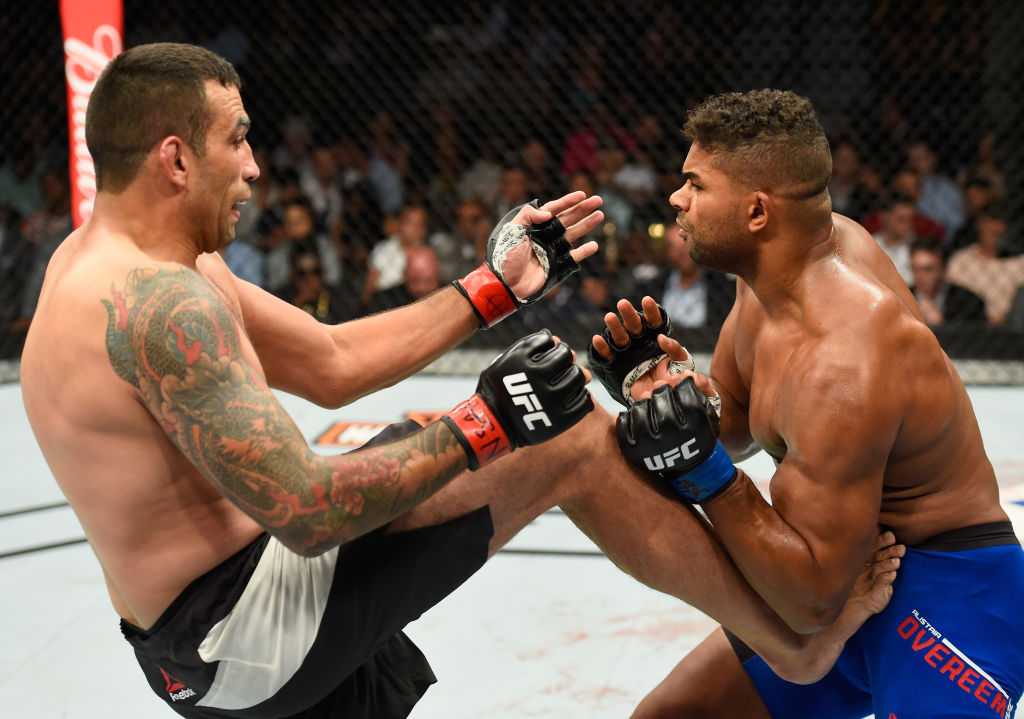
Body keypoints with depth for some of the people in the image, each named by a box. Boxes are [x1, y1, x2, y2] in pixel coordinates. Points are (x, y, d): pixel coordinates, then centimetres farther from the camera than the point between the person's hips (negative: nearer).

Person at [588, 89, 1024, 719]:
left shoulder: (840, 363, -31)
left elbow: (811, 600, -26)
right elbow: (734, 423, 9)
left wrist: (702, 469, -30)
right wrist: (658, 385, -10)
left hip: (948, 598, -9)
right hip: (863, 570, 9)